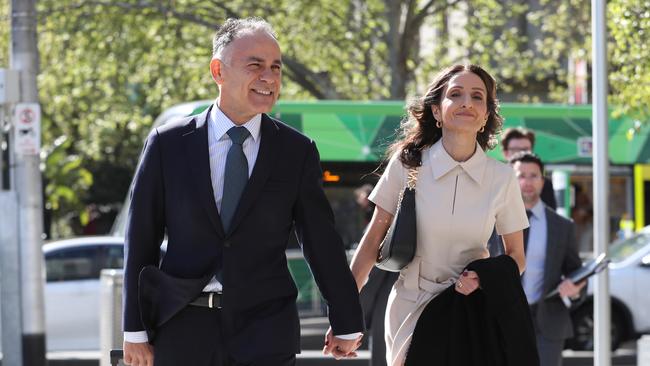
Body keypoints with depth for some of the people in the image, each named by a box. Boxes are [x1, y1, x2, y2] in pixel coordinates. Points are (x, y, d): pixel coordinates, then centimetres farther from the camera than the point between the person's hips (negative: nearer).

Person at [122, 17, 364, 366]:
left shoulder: (297, 152, 4)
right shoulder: (167, 144, 2)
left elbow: (322, 240, 8)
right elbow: (141, 240, 4)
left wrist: (346, 323, 13)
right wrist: (135, 330, 2)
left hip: (266, 332, 0)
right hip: (183, 331, 0)